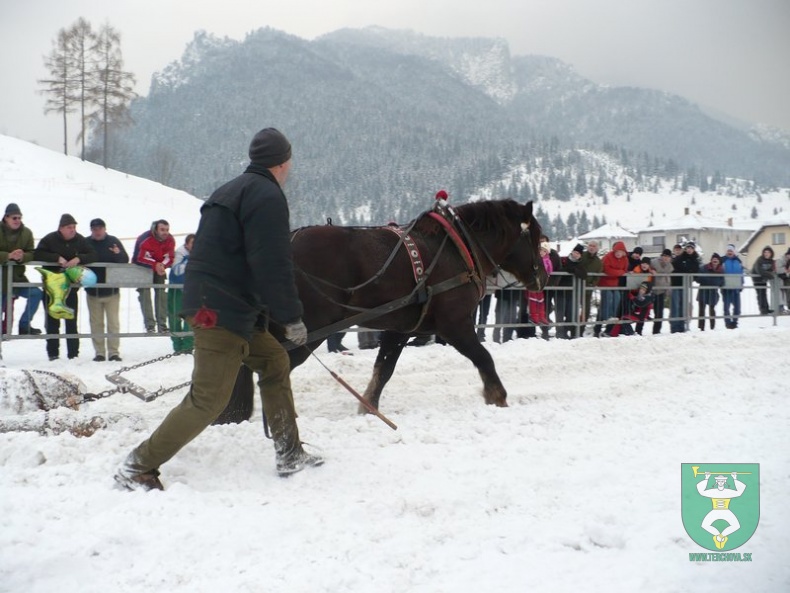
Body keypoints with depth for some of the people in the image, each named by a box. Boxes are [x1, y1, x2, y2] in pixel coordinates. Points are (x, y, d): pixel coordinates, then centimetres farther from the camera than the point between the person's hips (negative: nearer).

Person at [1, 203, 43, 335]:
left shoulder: (26, 233, 1)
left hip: (17, 275, 3)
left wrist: (22, 257, -26)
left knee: (36, 294, -10)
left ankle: (24, 325, 3)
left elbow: (32, 254, -3)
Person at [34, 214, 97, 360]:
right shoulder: (50, 239, -7)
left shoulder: (80, 240, 0)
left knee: (72, 321, 6)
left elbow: (93, 255, -3)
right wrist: (57, 258, -25)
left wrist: (79, 258, -22)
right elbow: (37, 255, -15)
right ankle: (53, 353, 10)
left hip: (71, 286, 2)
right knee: (52, 321, 3)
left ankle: (73, 353, 11)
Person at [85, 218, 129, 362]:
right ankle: (99, 353, 12)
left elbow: (125, 260, -6)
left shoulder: (113, 242, -2)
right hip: (93, 291, 1)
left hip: (111, 290, -1)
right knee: (96, 323, 7)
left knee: (113, 322, 2)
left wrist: (118, 254, -27)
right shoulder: (86, 243, 0)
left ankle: (114, 352, 6)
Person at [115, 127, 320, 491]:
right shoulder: (267, 197, -11)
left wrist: (275, 314, 27)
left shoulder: (234, 191, 21)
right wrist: (292, 318, -9)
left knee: (274, 361, 19)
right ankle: (138, 467, -4)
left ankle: (289, 455, 22)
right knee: (209, 400, -9)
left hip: (210, 305, 11)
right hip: (223, 312, -11)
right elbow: (273, 266, -18)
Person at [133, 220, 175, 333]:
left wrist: (162, 265, -32)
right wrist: (155, 265, -39)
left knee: (162, 293, -2)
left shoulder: (170, 240, -16)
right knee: (144, 292, -13)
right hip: (142, 268, -4)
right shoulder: (145, 239, -32)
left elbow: (170, 257, -12)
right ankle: (150, 325, -13)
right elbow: (141, 258, -30)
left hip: (159, 268, 4)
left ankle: (162, 324, 2)